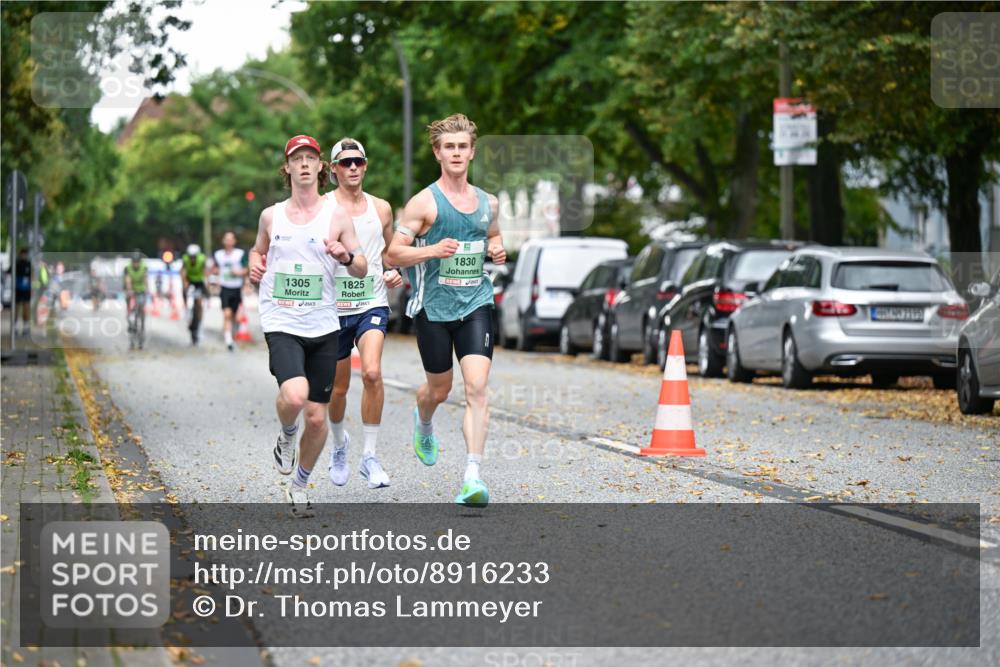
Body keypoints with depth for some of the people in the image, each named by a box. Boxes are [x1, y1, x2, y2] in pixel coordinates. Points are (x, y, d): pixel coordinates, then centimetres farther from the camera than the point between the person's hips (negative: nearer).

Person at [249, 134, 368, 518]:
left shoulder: (336, 216, 1)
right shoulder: (271, 216, 6)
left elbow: (362, 271, 4)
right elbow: (259, 248, 26)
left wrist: (346, 257, -18)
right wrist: (255, 265, 4)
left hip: (323, 327, 1)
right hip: (281, 324, -1)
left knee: (317, 417, 4)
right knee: (293, 395, -27)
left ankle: (299, 487, 26)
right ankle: (286, 438, 7)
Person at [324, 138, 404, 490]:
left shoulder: (381, 208, 7)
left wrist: (395, 273, 2)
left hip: (372, 304, 1)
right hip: (333, 306, -1)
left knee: (372, 372, -22)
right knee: (338, 388, 8)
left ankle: (369, 455, -14)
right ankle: (339, 444, 38)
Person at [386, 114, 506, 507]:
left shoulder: (488, 202, 10)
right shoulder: (424, 203, -5)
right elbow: (393, 254, -6)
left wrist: (497, 250, 6)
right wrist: (434, 249, -22)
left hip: (476, 304, 2)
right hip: (433, 307, -2)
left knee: (477, 387, -14)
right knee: (439, 389, 11)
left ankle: (472, 477, -18)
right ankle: (423, 424, 49)